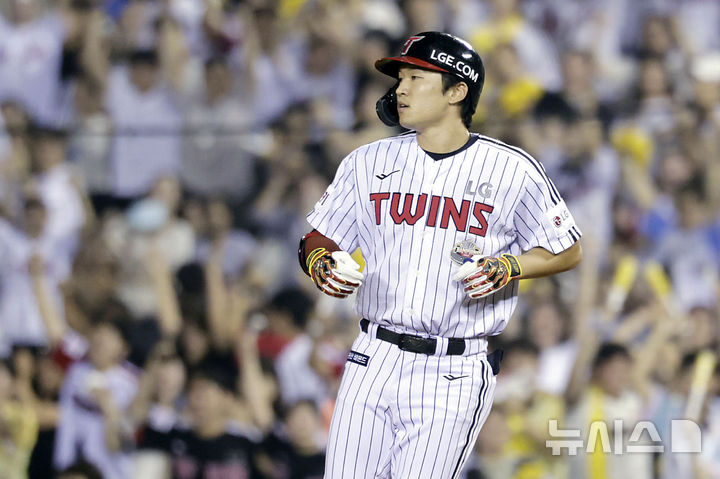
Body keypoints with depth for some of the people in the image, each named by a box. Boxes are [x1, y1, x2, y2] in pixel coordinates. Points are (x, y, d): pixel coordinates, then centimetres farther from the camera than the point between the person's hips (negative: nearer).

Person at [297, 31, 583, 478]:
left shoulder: (513, 170, -1)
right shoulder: (368, 163, 9)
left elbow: (567, 251, 6)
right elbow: (318, 240, 14)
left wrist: (505, 269, -10)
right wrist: (321, 265, -9)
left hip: (455, 375, -4)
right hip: (374, 361, 4)